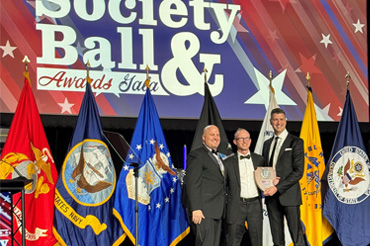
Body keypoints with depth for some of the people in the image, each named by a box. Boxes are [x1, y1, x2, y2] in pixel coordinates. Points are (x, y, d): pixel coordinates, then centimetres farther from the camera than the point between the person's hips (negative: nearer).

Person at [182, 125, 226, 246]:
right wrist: (196, 209, -21)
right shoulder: (197, 155, -7)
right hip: (203, 210, -9)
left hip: (216, 211, 9)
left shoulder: (218, 156, 21)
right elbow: (192, 183, -14)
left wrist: (222, 209, 15)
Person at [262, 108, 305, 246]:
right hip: (271, 196, 5)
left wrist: (277, 187, -14)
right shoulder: (267, 144, 17)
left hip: (289, 195, -5)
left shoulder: (296, 142, -1)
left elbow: (298, 171, -8)